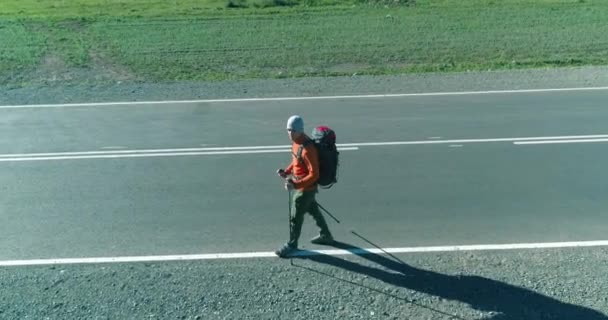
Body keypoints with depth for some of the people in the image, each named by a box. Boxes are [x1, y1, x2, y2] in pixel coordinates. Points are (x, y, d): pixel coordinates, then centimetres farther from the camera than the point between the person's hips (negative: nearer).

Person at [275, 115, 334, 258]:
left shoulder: (307, 149, -31)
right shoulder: (296, 141, -2)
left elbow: (314, 175, -30)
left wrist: (296, 185, -36)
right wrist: (286, 172, 2)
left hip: (306, 188, -9)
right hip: (302, 185, 9)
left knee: (295, 217, 6)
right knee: (313, 210, 25)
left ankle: (292, 245, 27)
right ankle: (325, 235, 45)